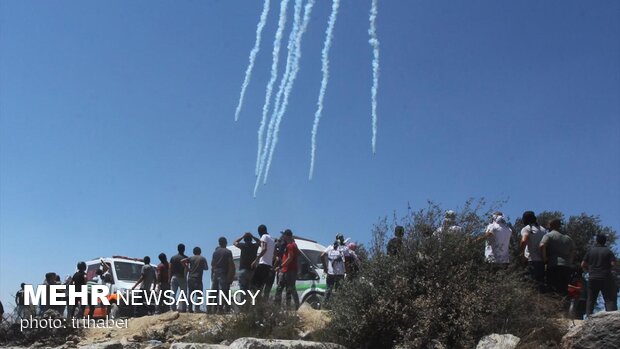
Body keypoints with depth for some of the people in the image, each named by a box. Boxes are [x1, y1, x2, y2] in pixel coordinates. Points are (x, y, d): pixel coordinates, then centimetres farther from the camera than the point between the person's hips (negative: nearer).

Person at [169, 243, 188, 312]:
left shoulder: (173, 258, 8)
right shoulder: (185, 258, -3)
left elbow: (170, 269, 6)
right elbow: (186, 268, -12)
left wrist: (169, 278, 9)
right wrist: (185, 276, -13)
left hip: (174, 277, 3)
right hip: (182, 277, -3)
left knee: (173, 294, 5)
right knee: (183, 294, 0)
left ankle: (172, 308, 0)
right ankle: (182, 308, -6)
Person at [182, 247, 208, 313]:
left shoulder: (191, 258, 8)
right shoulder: (203, 259, 3)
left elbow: (182, 261, -5)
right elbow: (206, 268, 7)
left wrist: (187, 268, 4)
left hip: (190, 278, 3)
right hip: (198, 279, -3)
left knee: (190, 294, 9)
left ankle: (190, 309, 6)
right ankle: (197, 308, -13)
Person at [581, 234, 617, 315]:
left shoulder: (590, 251, 6)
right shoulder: (608, 251, 0)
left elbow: (583, 265, 4)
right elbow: (613, 263, -9)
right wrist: (608, 268, 11)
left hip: (593, 278, 2)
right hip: (606, 278, -2)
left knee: (590, 299, 8)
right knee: (610, 299, -5)